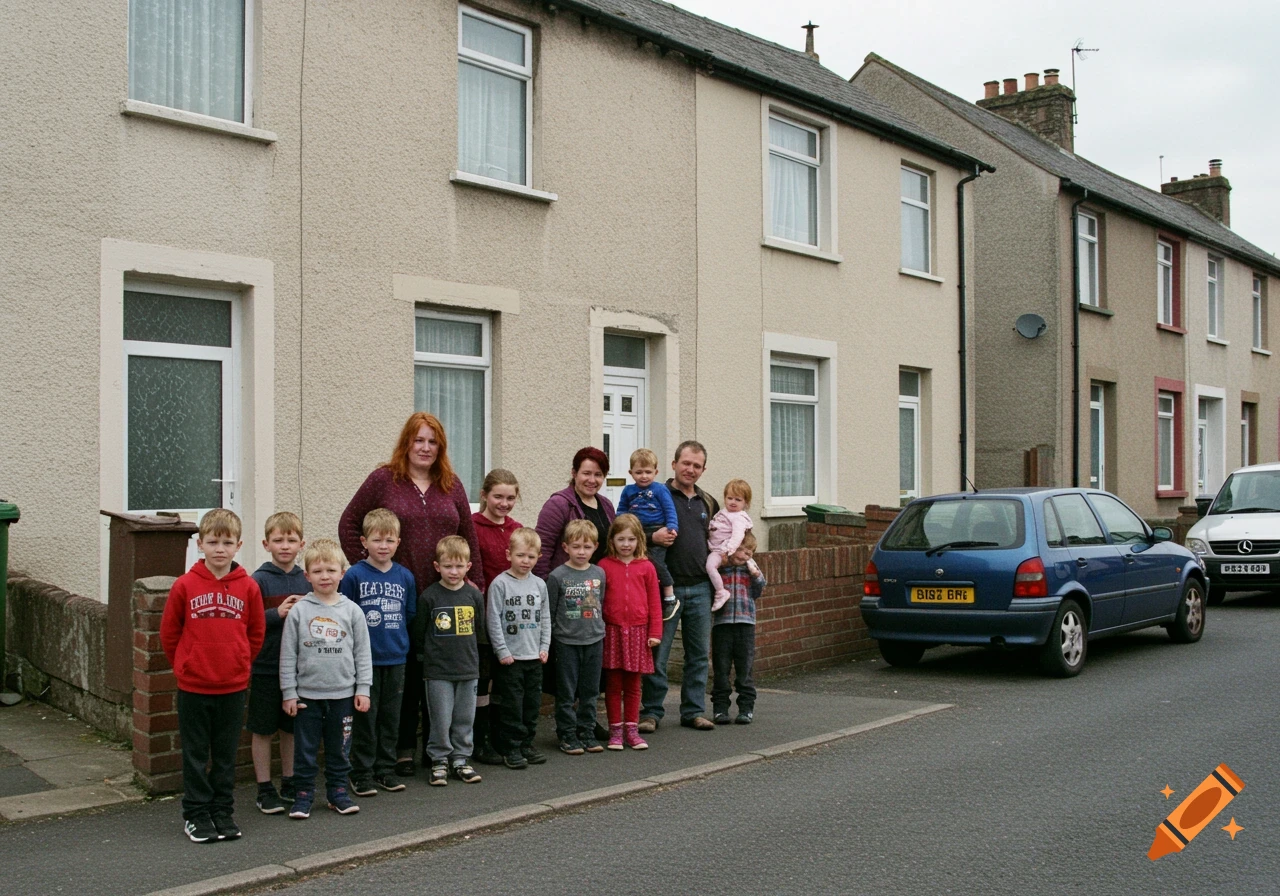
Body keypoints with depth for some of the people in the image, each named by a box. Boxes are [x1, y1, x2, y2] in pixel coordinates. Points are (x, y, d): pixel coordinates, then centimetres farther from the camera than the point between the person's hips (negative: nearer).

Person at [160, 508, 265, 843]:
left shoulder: (248, 587, -4)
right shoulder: (185, 585, -7)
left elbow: (256, 634, 8)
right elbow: (169, 633, 3)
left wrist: (238, 664, 7)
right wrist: (187, 666, 7)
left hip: (233, 687, 1)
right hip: (193, 688, -1)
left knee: (226, 755, 12)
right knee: (195, 755, 9)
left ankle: (223, 813, 22)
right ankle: (195, 815, 20)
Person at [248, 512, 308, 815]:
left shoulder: (306, 580, 6)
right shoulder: (259, 580, -8)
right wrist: (278, 613, -21)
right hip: (266, 667, -4)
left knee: (292, 728, 14)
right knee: (263, 730, 5)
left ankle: (289, 783, 26)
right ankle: (265, 789, 15)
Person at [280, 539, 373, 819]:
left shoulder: (351, 611, 1)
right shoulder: (299, 611, -2)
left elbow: (362, 653, 5)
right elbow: (288, 655, 0)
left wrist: (363, 689, 1)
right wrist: (289, 693, -3)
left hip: (343, 693, 1)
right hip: (307, 694, -1)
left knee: (340, 749, 11)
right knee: (305, 748, 5)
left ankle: (338, 791, 23)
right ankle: (303, 793, 17)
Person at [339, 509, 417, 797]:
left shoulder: (406, 577, 4)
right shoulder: (354, 576, -7)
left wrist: (395, 635, 6)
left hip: (396, 659, 4)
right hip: (365, 659, -4)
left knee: (391, 717, 11)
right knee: (365, 717, 2)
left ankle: (386, 769, 22)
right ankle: (362, 773, 12)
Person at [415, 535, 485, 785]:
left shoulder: (474, 595, 2)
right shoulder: (429, 596, -7)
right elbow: (419, 633, 1)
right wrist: (433, 651, 4)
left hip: (468, 668, 3)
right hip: (438, 670, -3)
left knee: (465, 718, 9)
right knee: (441, 719, 0)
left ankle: (461, 760, 21)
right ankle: (439, 761, 14)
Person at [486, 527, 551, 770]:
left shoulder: (539, 584, 7)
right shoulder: (500, 584, -8)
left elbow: (545, 618, 13)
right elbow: (493, 619, -9)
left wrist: (544, 646, 4)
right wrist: (502, 650, -11)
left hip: (535, 657, 5)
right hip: (510, 657, -5)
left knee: (532, 703, 11)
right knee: (512, 704, -1)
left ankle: (527, 743, 23)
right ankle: (512, 748, 8)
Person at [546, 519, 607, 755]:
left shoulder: (599, 574, 4)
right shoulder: (557, 576, -7)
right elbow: (549, 612, -3)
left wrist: (599, 628, 13)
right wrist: (549, 642, -2)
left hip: (594, 640, 4)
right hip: (567, 641, -4)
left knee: (590, 691, 11)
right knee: (566, 693, 3)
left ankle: (587, 732, 21)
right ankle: (567, 735, 12)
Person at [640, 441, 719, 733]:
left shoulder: (708, 503, 15)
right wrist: (651, 536, -23)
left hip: (700, 588, 5)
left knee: (699, 654, 9)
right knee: (657, 654, -1)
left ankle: (693, 711, 19)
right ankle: (651, 712, 9)